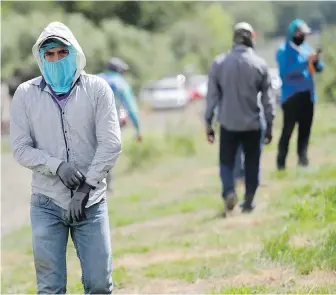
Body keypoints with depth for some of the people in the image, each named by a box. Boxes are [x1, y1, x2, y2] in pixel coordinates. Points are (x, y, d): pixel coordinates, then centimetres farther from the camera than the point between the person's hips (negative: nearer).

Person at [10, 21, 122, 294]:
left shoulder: (97, 89, 1)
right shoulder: (26, 94, 3)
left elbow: (111, 143, -5)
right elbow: (21, 148, -1)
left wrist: (86, 187, -11)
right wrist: (57, 166, -16)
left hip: (91, 202, 0)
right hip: (47, 203, 0)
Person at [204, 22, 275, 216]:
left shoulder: (219, 63, -5)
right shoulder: (260, 65, -5)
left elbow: (212, 96, -3)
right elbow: (267, 99, -2)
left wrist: (208, 123, 5)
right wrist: (269, 125, 6)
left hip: (228, 124, 0)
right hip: (252, 124, 0)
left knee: (226, 161, 9)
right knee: (252, 163, 14)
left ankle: (229, 191, -15)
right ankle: (249, 201, 16)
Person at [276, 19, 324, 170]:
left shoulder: (307, 48, 12)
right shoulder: (283, 51, -8)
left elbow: (319, 68, 11)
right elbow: (285, 72, -21)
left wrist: (316, 61, -12)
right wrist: (306, 61, -25)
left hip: (308, 95, 6)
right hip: (291, 96, -6)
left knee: (305, 129, 6)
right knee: (288, 129, -7)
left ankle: (302, 158, 10)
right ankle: (281, 162, -4)